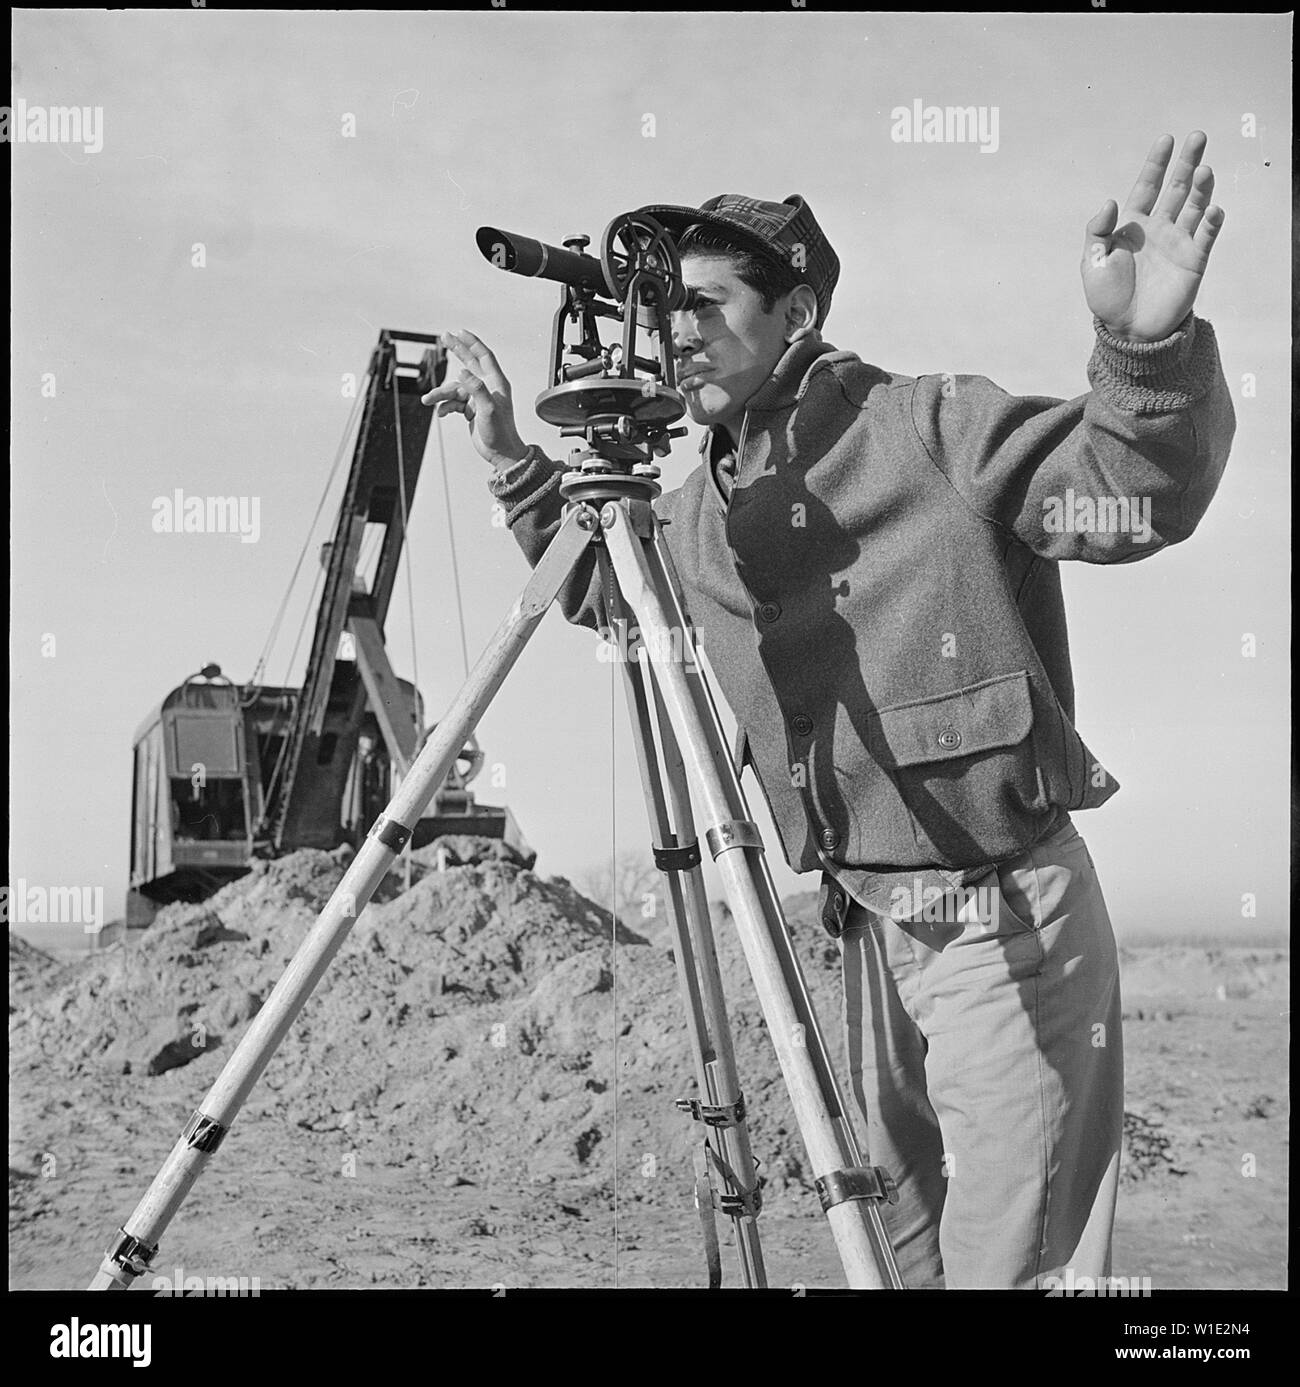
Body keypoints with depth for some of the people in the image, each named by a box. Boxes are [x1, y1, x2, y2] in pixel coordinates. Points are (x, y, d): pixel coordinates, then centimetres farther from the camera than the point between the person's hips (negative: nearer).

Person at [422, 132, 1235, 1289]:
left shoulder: (927, 428, -10)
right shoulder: (698, 516, 10)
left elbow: (1135, 499, -19)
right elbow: (593, 587, 29)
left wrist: (1146, 346, -37)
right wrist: (513, 460, 18)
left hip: (1005, 915, -7)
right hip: (871, 923, 7)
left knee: (1014, 1259, -3)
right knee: (911, 1239, 17)